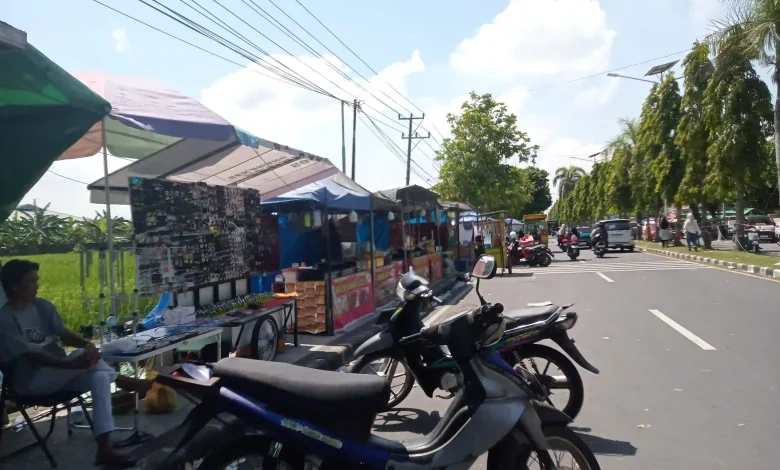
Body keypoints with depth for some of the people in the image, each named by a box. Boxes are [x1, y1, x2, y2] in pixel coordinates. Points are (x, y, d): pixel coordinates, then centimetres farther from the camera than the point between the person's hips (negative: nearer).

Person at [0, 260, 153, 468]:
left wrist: (87, 344, -23)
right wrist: (72, 364, -38)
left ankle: (105, 449, -20)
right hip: (31, 381, -6)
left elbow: (65, 335, 2)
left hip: (60, 374, 6)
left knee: (100, 377, -23)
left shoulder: (42, 306, 5)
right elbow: (31, 356, -23)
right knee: (83, 356, -31)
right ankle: (124, 382, -2)